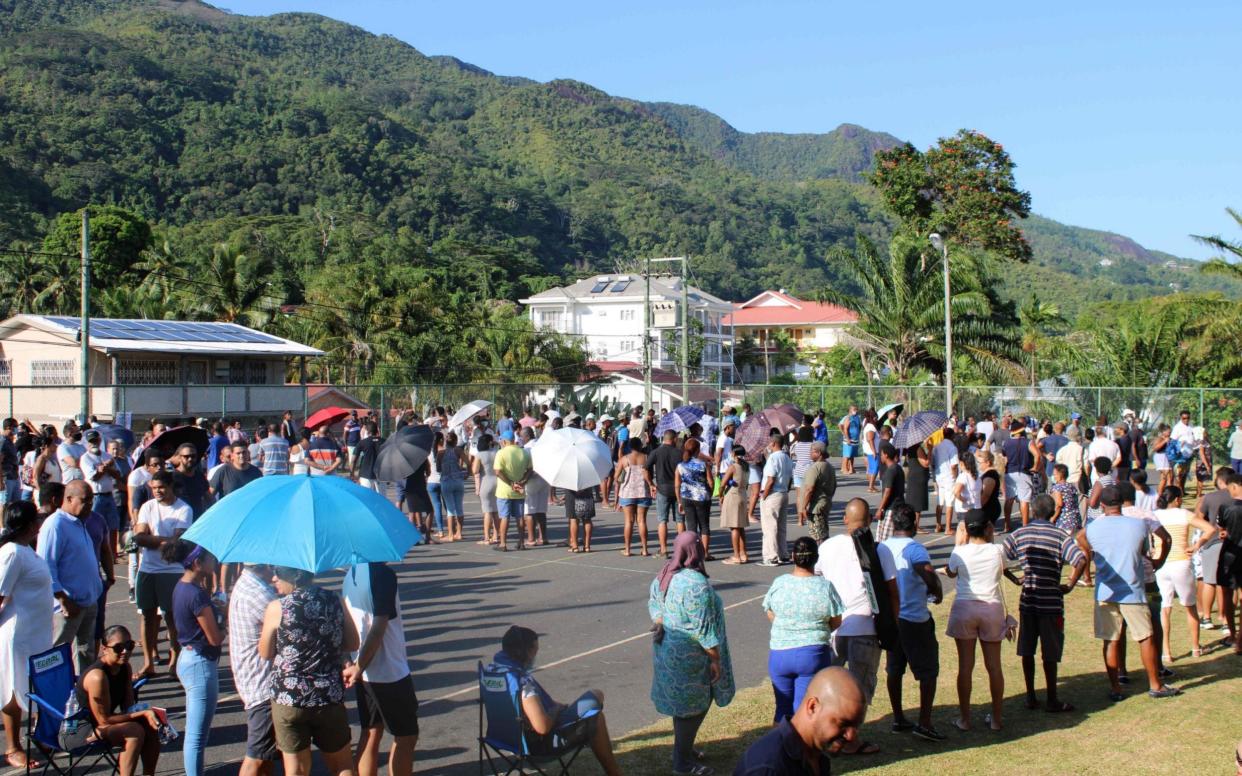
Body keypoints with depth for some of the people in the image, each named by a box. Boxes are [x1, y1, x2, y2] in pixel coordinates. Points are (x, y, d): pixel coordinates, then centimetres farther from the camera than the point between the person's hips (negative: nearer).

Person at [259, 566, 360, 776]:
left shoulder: (276, 608, -12)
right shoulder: (335, 601, -2)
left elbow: (265, 653, -1)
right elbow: (352, 644, 5)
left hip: (288, 698, -2)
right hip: (330, 696, 2)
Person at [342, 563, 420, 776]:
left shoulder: (352, 573, 4)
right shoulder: (383, 574, -21)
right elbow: (378, 629, -23)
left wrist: (351, 662, 13)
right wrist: (359, 668, -15)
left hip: (364, 671, 8)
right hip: (390, 672, -8)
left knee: (370, 733, 15)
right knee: (406, 737, 4)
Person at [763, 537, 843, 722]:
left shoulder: (779, 583, -6)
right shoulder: (825, 587, -11)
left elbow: (770, 615, 6)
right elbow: (836, 622, -2)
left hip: (779, 653, 2)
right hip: (813, 655, -2)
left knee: (783, 707, 16)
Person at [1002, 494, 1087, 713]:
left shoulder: (1019, 534, 1)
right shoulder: (1060, 535, -8)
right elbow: (1081, 560, -21)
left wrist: (1015, 579, 8)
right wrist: (1070, 585, -10)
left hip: (1027, 601, 3)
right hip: (1051, 602, -3)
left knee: (1027, 651, 12)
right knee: (1050, 653, 5)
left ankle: (1031, 697, 17)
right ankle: (1052, 700, 12)